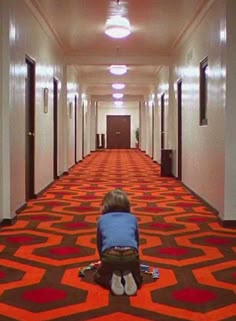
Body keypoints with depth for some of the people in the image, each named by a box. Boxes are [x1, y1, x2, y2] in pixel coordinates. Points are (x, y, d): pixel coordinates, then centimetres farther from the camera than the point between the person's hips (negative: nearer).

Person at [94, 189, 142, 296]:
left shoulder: (102, 219, 24)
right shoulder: (132, 218, 26)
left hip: (110, 255, -1)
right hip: (131, 255, 1)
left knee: (99, 276, 29)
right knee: (137, 279, 31)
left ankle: (112, 280, 0)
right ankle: (128, 277, 0)